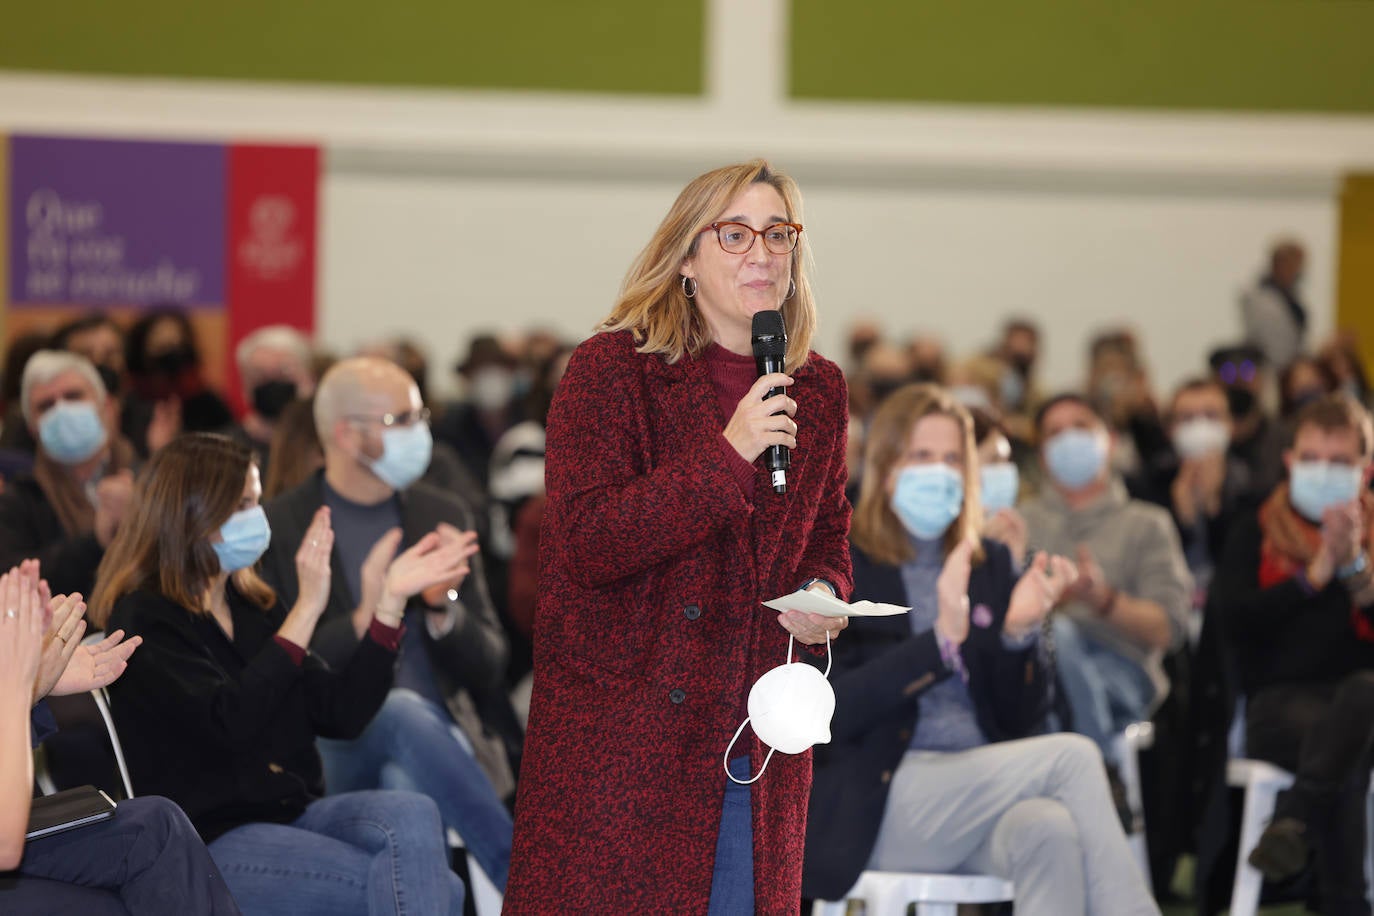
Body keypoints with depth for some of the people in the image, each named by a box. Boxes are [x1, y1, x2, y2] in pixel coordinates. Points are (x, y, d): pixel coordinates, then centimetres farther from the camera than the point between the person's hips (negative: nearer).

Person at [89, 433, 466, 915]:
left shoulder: (252, 604, 16)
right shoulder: (144, 621, -7)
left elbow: (341, 714, 11)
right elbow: (230, 722, -22)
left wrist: (388, 602, 4)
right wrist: (306, 609, -22)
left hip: (294, 812, 7)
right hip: (211, 840, -7)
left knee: (413, 816, -27)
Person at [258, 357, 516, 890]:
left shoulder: (442, 516, 15)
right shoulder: (279, 527, 1)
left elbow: (488, 666, 13)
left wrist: (443, 606, -10)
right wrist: (366, 618, -23)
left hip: (437, 738, 3)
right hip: (333, 748, -3)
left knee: (408, 785, -33)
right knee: (405, 712, -35)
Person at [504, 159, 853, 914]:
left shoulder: (819, 391, 10)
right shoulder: (609, 371, -6)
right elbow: (585, 544, -16)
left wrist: (823, 594, 1)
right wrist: (726, 456, -21)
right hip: (619, 733, -5)